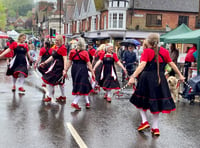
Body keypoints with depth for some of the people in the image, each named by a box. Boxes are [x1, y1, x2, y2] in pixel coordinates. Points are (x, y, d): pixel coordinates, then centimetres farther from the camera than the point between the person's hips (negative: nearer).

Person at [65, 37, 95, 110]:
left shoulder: (72, 52, 1)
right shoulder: (85, 53, -9)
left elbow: (69, 62, 3)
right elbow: (88, 64, -7)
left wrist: (66, 70, 10)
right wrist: (92, 72, -1)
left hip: (74, 69, 5)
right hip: (82, 69, -5)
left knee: (84, 86, 17)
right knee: (82, 87, 1)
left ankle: (87, 102, 24)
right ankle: (75, 103, -11)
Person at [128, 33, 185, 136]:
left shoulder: (147, 51, -9)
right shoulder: (164, 51, 3)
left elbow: (142, 65, -21)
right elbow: (172, 64, 10)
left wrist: (133, 77, -26)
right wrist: (180, 75, 21)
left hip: (147, 78, -3)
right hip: (160, 79, 4)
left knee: (141, 100, 17)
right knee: (156, 101, 11)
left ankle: (144, 121, 8)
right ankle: (155, 128, 14)